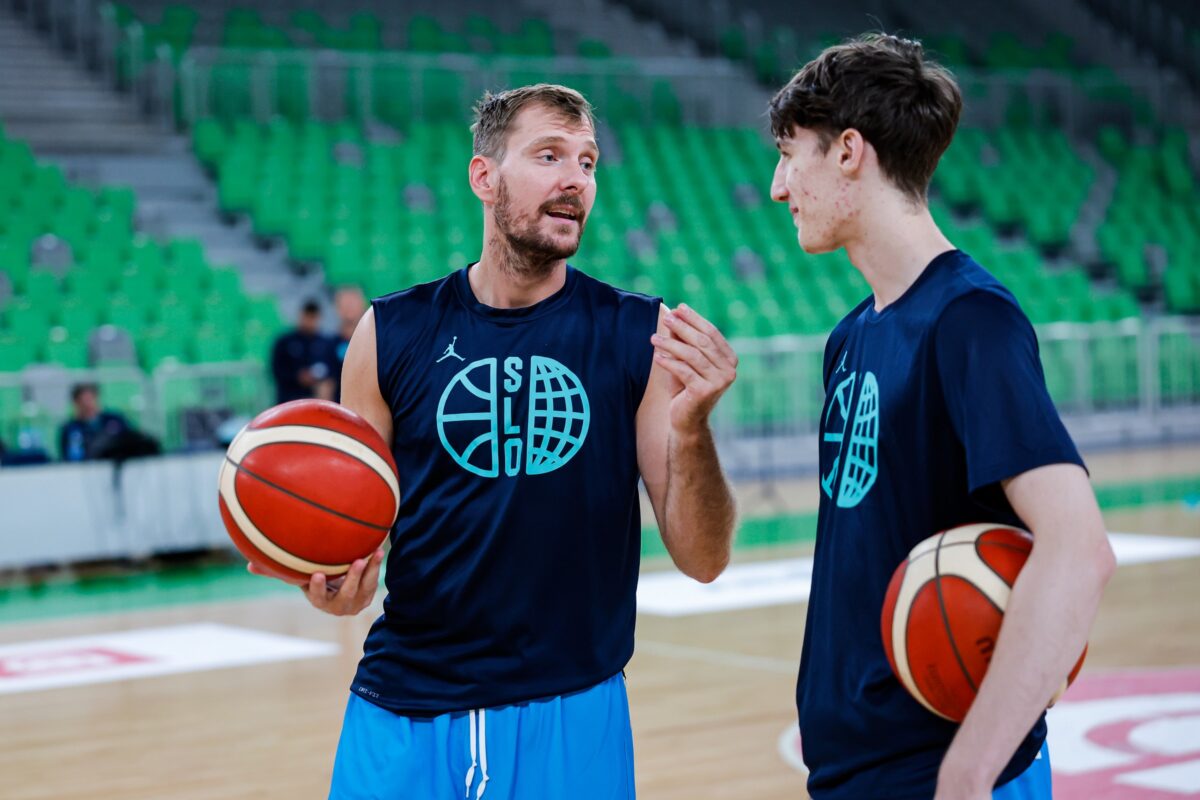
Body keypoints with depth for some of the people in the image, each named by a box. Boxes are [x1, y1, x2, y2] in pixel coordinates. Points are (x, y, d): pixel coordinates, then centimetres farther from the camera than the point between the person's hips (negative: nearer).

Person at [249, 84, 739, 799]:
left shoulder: (642, 337, -3)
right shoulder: (392, 334, -1)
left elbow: (703, 559, -5)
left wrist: (690, 429, -22)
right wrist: (336, 583, -15)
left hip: (571, 716, -1)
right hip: (401, 712, 1)